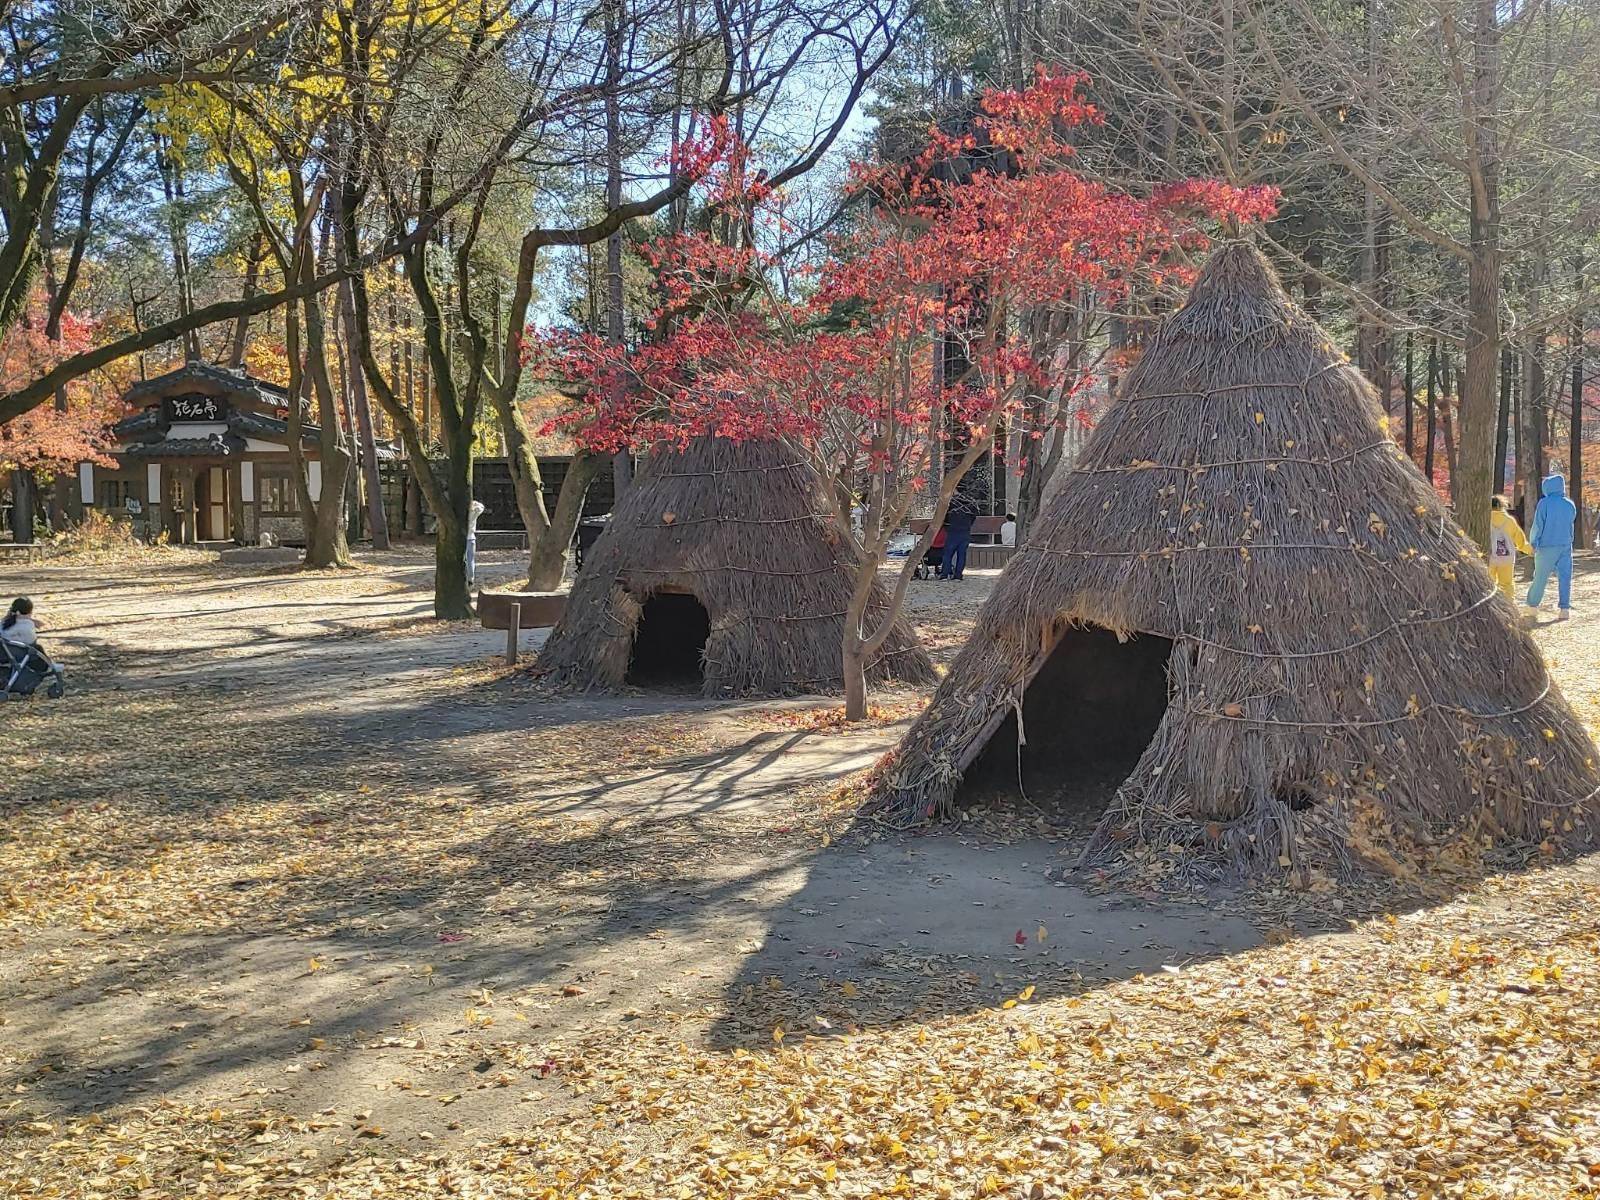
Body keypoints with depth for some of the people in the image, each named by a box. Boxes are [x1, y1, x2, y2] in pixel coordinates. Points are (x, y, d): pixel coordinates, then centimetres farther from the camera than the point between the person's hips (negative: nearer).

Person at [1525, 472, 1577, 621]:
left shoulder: (1545, 503, -8)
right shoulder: (1570, 505, 4)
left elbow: (1538, 525, -9)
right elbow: (1570, 524, 16)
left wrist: (1533, 543, 0)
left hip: (1547, 546, -3)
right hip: (1566, 546, 3)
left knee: (1540, 577, 6)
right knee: (1565, 577, 0)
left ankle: (1532, 606, 14)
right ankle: (1565, 608, -8)